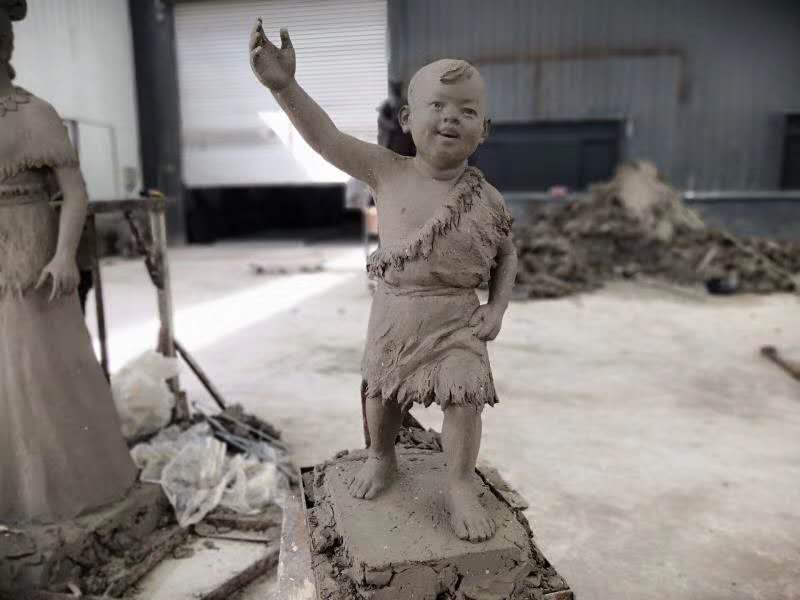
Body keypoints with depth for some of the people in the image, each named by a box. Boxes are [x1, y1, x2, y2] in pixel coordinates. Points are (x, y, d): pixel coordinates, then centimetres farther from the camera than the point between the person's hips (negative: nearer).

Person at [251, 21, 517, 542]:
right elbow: (327, 139, -17)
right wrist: (284, 86, -29)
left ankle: (461, 487, 18)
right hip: (395, 313, 1)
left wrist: (498, 307, -5)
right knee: (382, 392, 17)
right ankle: (382, 457, 46)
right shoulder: (389, 173, -10)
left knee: (464, 400, -6)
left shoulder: (488, 200, -7)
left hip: (457, 318, -1)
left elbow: (507, 256, 7)